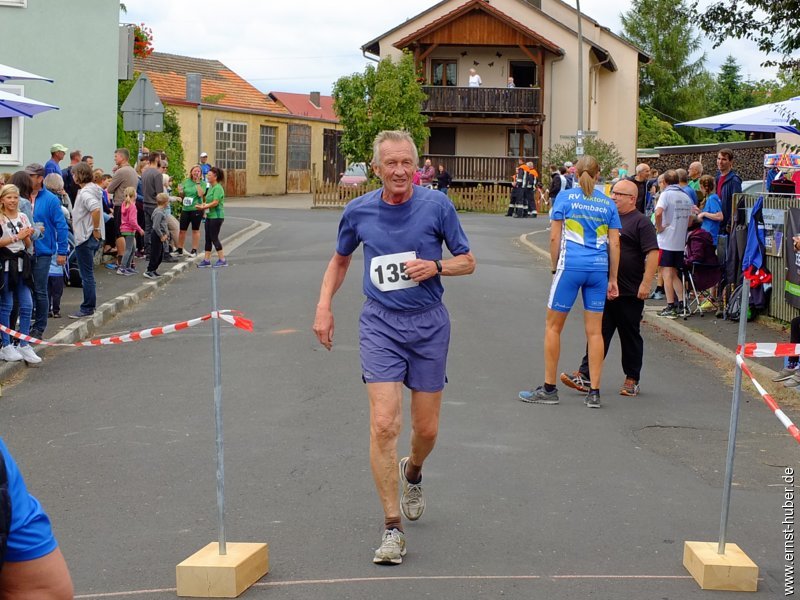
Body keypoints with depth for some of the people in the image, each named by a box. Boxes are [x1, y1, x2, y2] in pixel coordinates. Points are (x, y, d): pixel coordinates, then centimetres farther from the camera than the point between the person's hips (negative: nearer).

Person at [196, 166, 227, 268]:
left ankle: (222, 260, 2)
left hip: (216, 216, -9)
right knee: (208, 238, 9)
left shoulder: (218, 188, -14)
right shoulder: (210, 187, 15)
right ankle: (206, 260, 13)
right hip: (209, 216, 9)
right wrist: (203, 204, 0)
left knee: (214, 238, -5)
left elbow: (215, 202, -22)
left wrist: (204, 207, -19)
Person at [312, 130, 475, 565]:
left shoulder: (436, 205, -5)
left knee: (426, 429, 7)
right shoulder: (358, 212, 0)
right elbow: (340, 260, 18)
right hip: (380, 324, 0)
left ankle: (412, 472, 45)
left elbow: (467, 261, 4)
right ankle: (392, 529, -7)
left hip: (429, 323, 0)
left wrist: (435, 266, -16)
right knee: (384, 424, -14)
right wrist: (323, 306, 7)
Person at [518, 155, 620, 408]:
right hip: (599, 268, 3)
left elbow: (555, 237, -4)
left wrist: (554, 267, 7)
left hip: (570, 266, -3)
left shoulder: (565, 197, 0)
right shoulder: (608, 204, 7)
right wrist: (612, 279, 11)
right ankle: (594, 392, 7)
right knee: (594, 331, 7)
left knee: (553, 326, 8)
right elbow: (614, 244, 6)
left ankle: (549, 389, 11)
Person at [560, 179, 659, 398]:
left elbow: (652, 254, -15)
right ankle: (584, 375, 1)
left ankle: (632, 380, 16)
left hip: (630, 292, -6)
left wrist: (646, 283, -22)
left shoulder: (641, 222, -8)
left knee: (630, 336, 5)